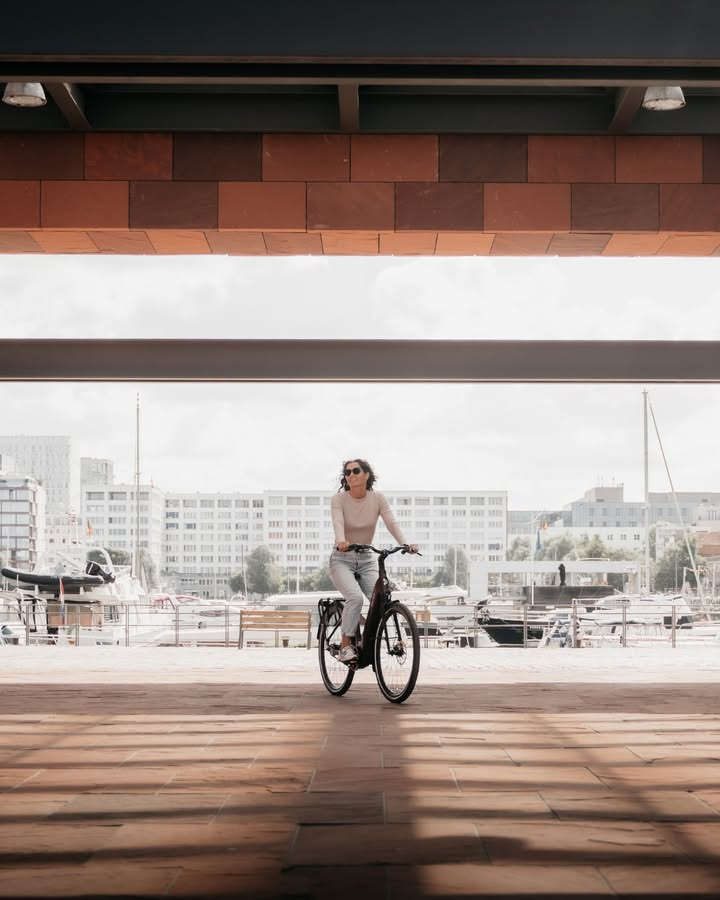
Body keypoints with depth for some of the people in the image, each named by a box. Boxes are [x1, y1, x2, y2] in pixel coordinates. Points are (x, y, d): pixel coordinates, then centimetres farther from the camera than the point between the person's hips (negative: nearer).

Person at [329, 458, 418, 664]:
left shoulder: (377, 498, -4)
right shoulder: (338, 499, -10)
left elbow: (391, 523, -16)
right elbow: (338, 523, -28)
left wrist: (404, 544, -34)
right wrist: (341, 542, -50)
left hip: (366, 559, 3)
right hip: (342, 559, -3)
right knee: (355, 597, -29)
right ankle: (345, 646, -18)